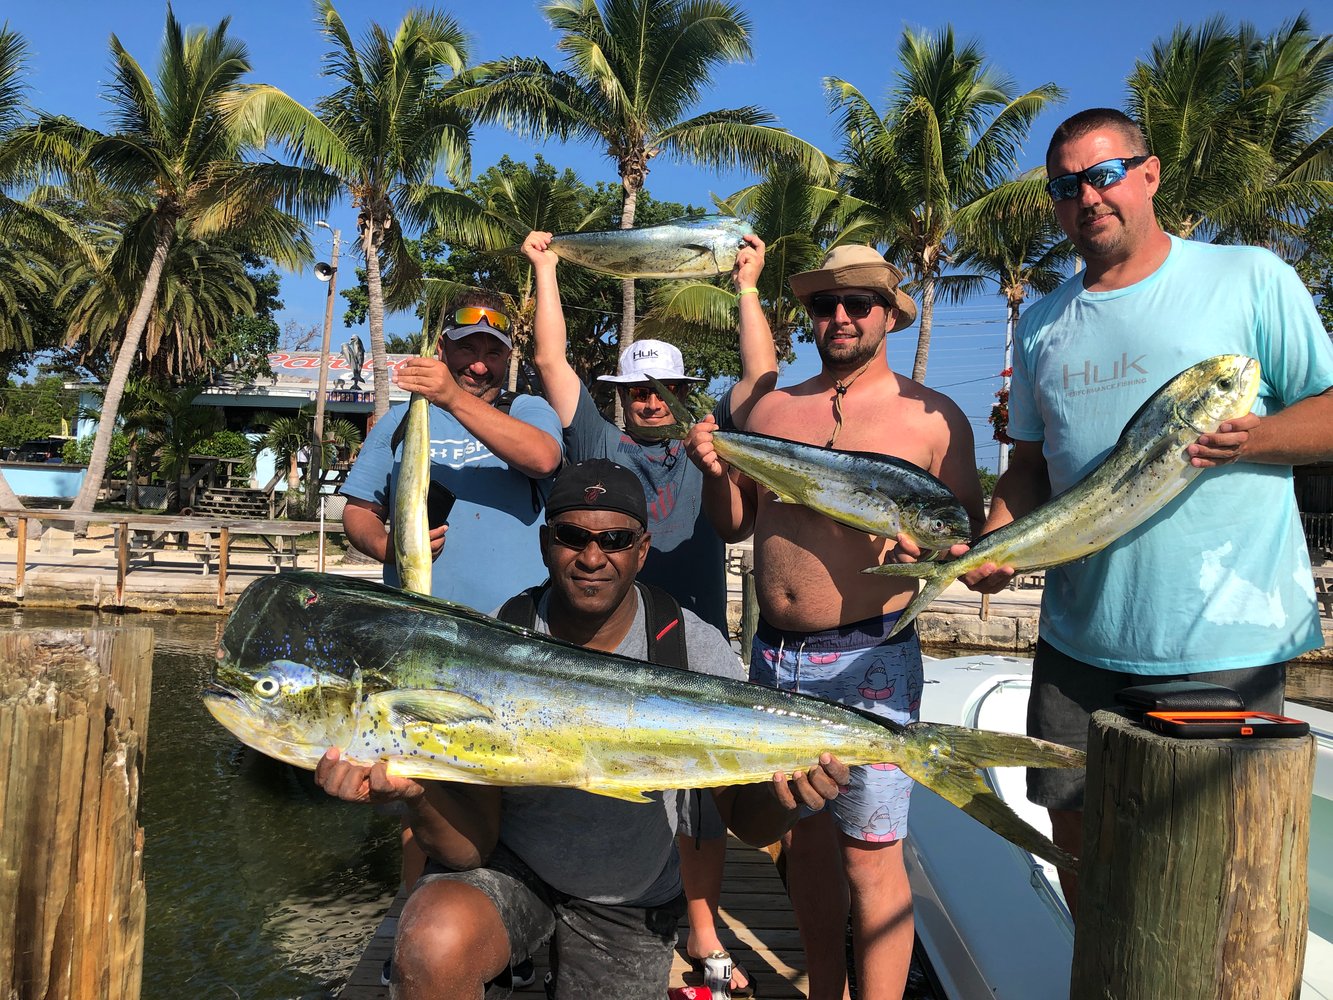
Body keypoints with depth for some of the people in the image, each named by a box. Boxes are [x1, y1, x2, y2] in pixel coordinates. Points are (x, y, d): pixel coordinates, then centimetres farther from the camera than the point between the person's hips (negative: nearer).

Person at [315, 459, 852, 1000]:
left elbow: (746, 818, -14)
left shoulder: (694, 648, -16)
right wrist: (418, 790, -41)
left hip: (629, 899, 2)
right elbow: (470, 847, -19)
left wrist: (781, 793, -38)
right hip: (508, 867, -1)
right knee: (434, 946, -30)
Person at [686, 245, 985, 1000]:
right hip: (775, 655, 5)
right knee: (805, 831, 16)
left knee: (870, 853, -2)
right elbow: (735, 524, 13)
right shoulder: (772, 408, 10)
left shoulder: (933, 417, -1)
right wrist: (715, 470, -6)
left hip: (868, 659, -4)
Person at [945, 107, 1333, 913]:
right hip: (1079, 638, 5)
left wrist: (1256, 437, -19)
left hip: (1226, 643, -4)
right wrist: (994, 544, -3)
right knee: (1080, 841, 16)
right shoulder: (1043, 324, 12)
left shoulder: (1249, 278, -1)